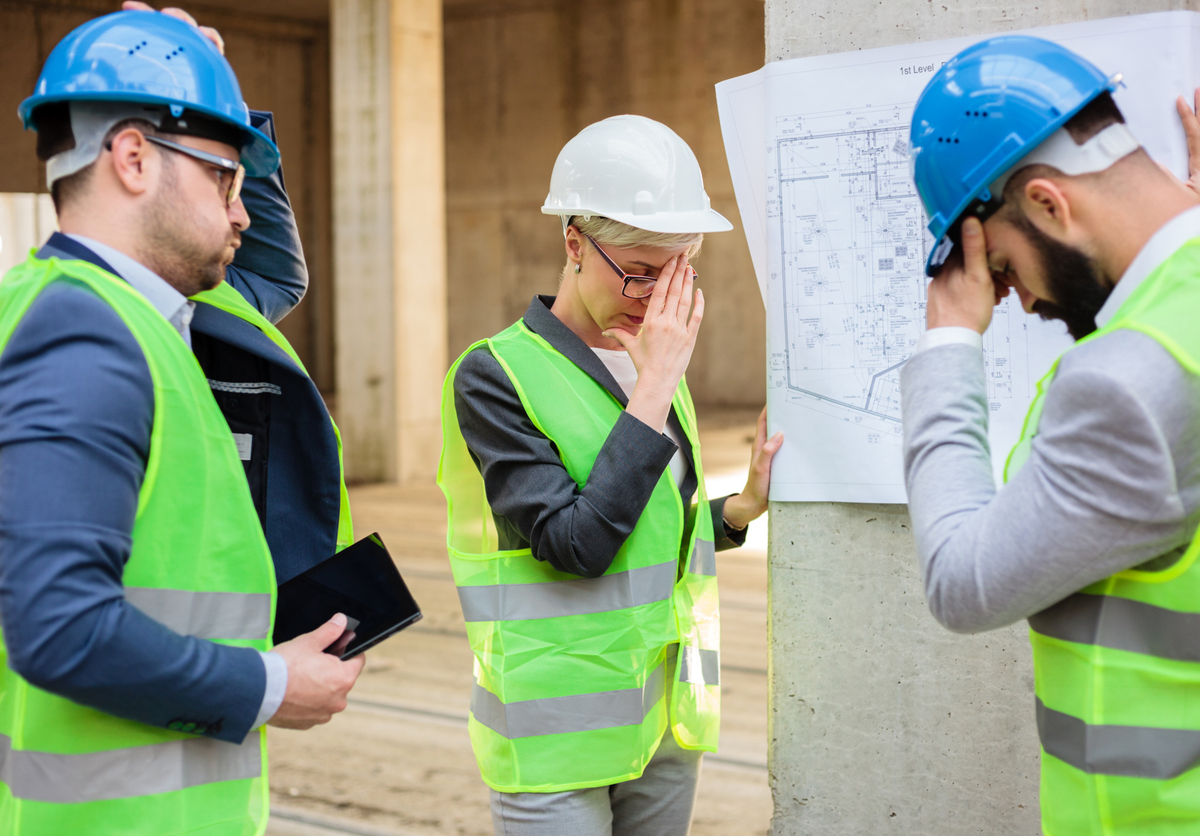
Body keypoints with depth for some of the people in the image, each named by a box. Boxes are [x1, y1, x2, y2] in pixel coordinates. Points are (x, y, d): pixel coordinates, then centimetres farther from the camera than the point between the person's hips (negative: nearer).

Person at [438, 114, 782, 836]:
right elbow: (574, 545, -22)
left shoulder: (653, 363, 8)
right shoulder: (494, 377, -12)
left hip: (667, 720, 6)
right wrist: (655, 389, -20)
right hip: (560, 736, -6)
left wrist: (743, 507, -1)